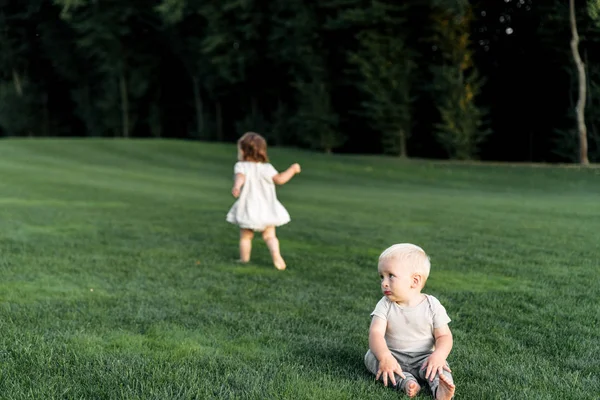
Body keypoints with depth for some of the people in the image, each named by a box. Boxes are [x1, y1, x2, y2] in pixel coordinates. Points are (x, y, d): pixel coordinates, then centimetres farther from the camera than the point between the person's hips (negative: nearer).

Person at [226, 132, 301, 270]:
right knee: (269, 235, 10)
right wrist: (292, 169, 6)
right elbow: (279, 179, -9)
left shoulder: (241, 166, -9)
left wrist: (236, 186, -51)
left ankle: (244, 260, 16)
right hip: (266, 209, 2)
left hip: (248, 210, -2)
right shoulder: (266, 168, -3)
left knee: (245, 236, 13)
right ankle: (276, 254, -11)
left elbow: (240, 176, -30)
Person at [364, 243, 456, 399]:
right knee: (371, 356, -23)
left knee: (439, 363, -29)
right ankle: (406, 381, -38)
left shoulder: (432, 306, -8)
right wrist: (384, 356, -39)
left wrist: (439, 354, -30)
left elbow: (444, 336, -8)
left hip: (422, 358, -1)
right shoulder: (385, 305, -7)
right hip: (393, 356, 2)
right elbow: (376, 332, -19)